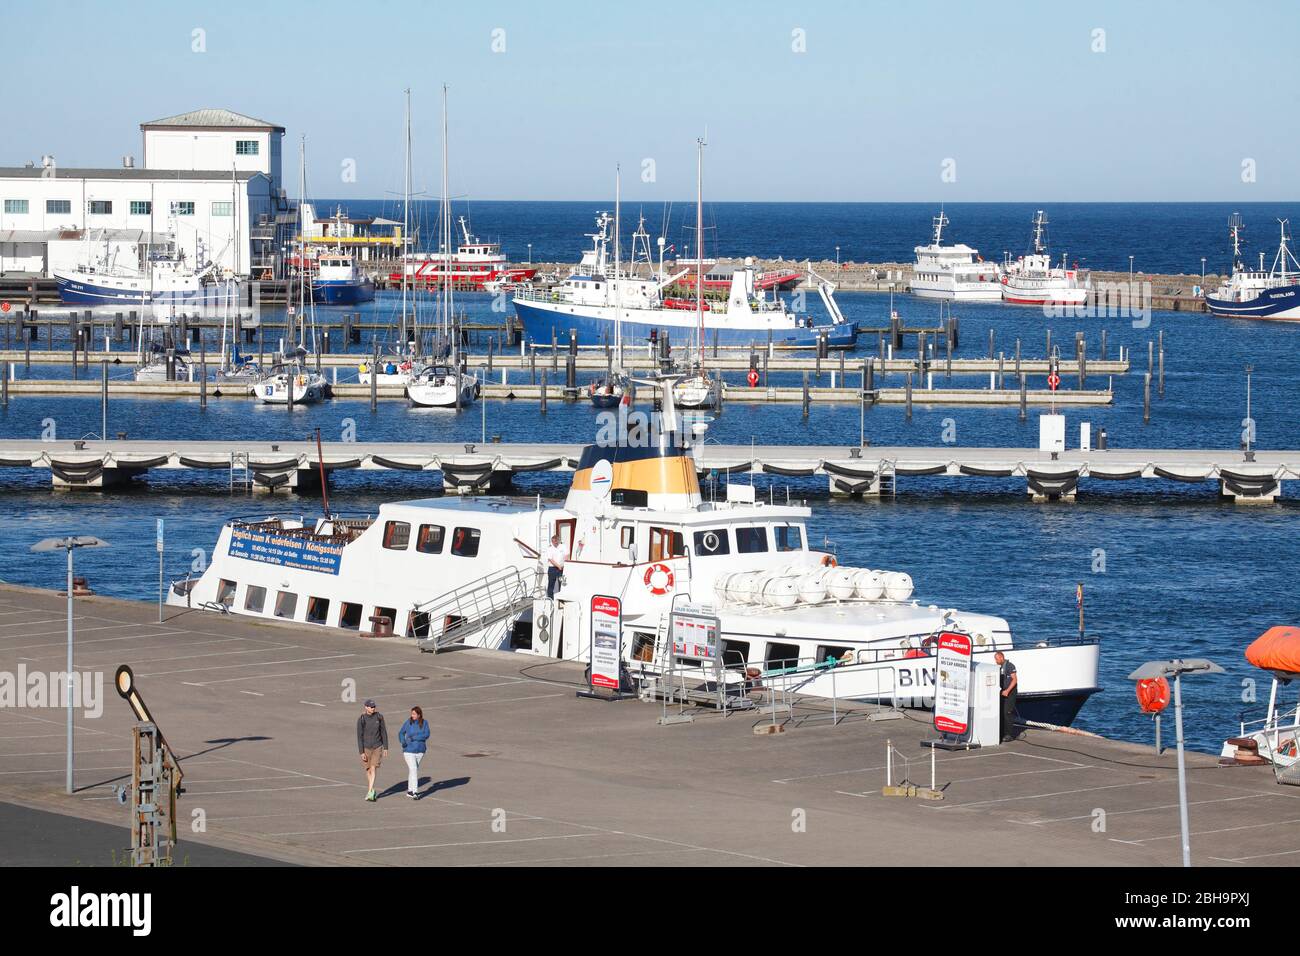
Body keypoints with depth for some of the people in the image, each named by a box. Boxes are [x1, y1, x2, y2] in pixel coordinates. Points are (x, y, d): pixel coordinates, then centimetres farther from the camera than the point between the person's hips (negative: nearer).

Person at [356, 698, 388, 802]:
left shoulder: (379, 717, -5)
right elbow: (359, 736, -10)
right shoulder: (361, 719, -11)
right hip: (366, 747, 0)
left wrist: (386, 748, 2)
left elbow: (383, 732, 3)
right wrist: (361, 752, -14)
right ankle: (371, 790, 31)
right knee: (368, 770, 11)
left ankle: (369, 793, -15)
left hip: (377, 747, 0)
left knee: (373, 769, -11)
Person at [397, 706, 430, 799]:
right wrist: (402, 741, -13)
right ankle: (414, 792, -14)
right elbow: (401, 732, 5)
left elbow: (426, 735, -13)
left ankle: (410, 790, 28)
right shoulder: (408, 722, -5)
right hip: (409, 750, -2)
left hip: (420, 751, 2)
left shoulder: (424, 723, -3)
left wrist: (414, 738, -22)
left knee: (413, 770, 15)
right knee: (413, 770, -13)